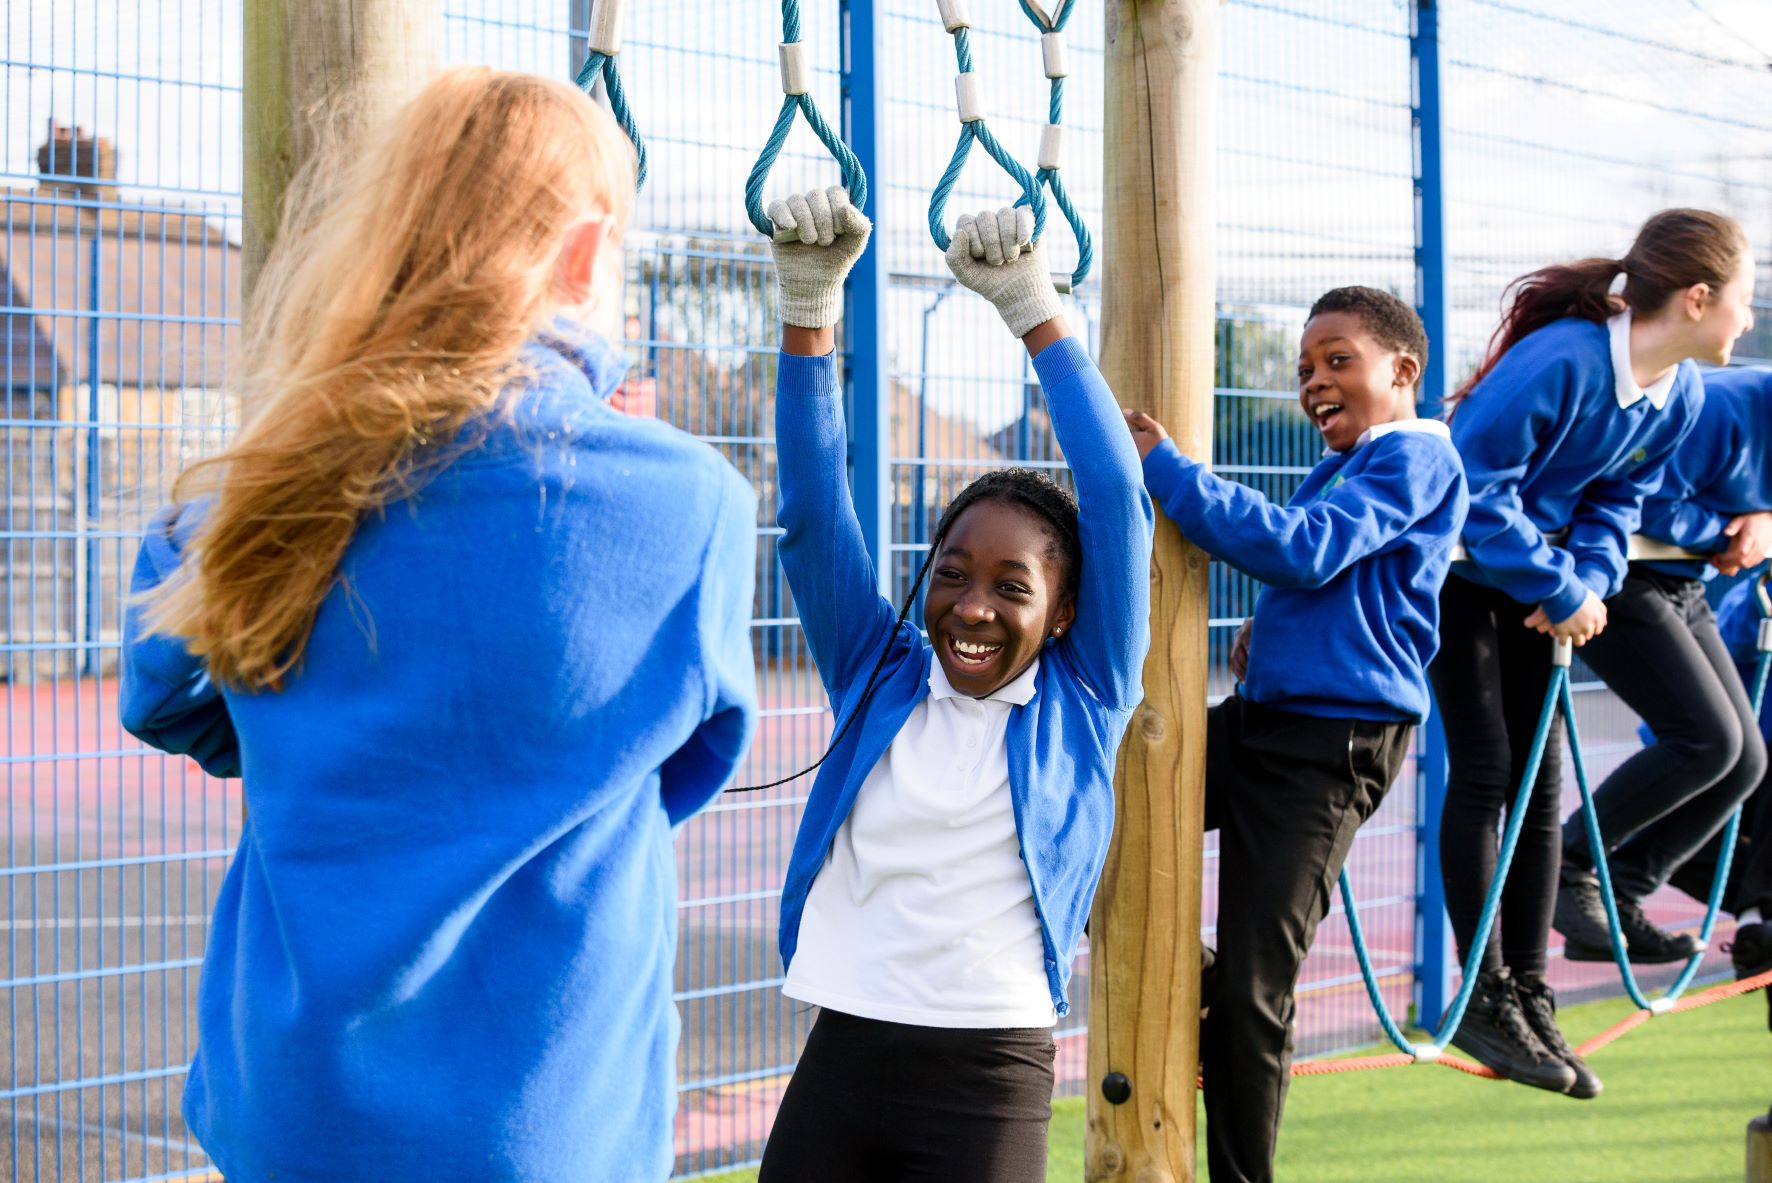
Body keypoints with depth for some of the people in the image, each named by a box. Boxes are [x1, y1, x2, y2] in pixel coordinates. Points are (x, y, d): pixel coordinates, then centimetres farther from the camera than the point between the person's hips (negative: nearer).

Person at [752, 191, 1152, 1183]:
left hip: (989, 1088, -2)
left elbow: (1116, 496, -5)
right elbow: (815, 507, 3)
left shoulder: (1082, 706, 2)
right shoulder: (880, 681, 8)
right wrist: (809, 303, -6)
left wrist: (1033, 308, -8)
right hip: (839, 1064, 2)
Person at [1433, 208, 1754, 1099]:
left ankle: (1529, 999, 11)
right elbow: (1477, 486, -29)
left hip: (1530, 583, 8)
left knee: (1540, 781, 5)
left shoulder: (1680, 397, -3)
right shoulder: (1563, 359, -29)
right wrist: (1562, 591, -25)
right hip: (1460, 569, -8)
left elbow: (1613, 504, 5)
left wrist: (1586, 582, -15)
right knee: (1484, 773, -8)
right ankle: (1486, 1001, 1)